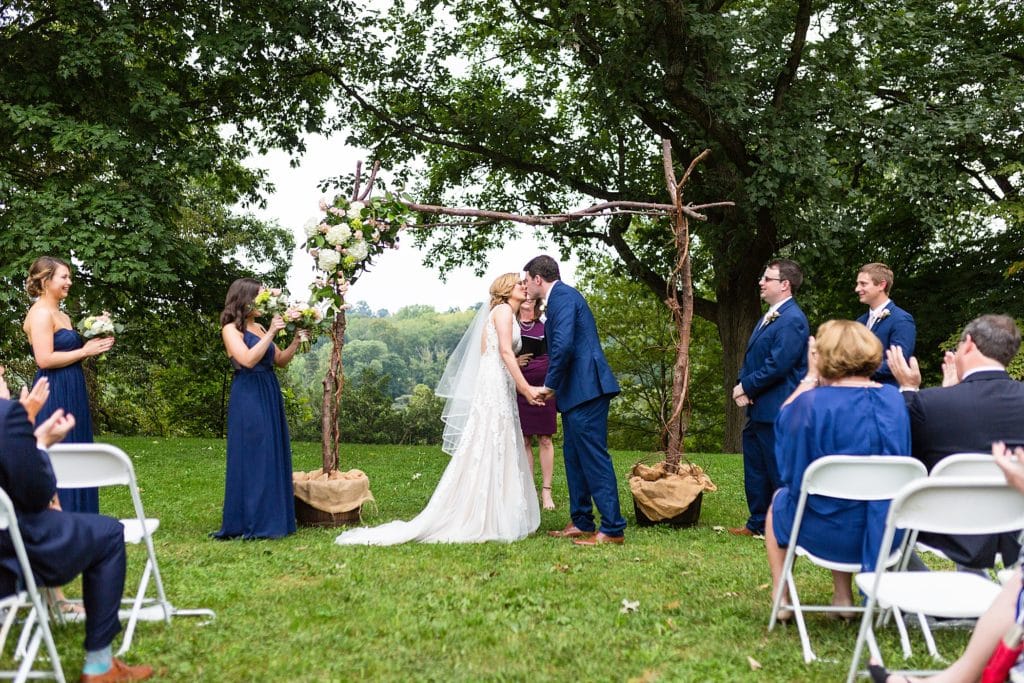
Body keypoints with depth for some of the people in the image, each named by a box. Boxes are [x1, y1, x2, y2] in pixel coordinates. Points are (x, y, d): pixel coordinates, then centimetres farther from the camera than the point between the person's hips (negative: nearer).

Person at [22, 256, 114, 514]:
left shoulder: (62, 315, 17)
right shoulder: (41, 313, -12)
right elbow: (45, 359, -20)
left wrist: (93, 344, 6)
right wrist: (84, 351, -13)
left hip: (70, 394, 10)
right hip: (55, 395, -10)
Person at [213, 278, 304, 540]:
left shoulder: (258, 328, 15)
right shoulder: (231, 329, -6)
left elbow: (280, 360, 18)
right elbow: (248, 359, -20)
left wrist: (296, 341, 5)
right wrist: (270, 334, -18)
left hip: (269, 396, 8)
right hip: (248, 398, -8)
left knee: (274, 457, 9)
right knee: (252, 458, -5)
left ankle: (271, 519, 18)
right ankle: (251, 523, 3)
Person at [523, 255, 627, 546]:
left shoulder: (562, 296, -11)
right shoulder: (560, 297, 21)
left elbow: (563, 345, -21)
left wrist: (549, 385, -12)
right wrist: (554, 385, 16)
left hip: (586, 389, -11)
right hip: (577, 391, 11)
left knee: (593, 457, -8)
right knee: (574, 457, 14)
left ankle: (612, 529, -4)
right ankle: (581, 523, 22)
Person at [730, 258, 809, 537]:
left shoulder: (792, 320, -16)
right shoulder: (768, 317, 16)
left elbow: (778, 365, -23)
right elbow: (751, 359, 17)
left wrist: (746, 387, -13)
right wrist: (742, 386, 0)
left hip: (777, 410, -10)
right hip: (758, 409, 10)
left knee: (780, 472, 0)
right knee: (755, 470, 17)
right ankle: (758, 524, 29)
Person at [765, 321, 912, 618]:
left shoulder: (812, 402, -20)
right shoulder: (894, 399, -4)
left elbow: (784, 419, 2)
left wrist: (810, 377, 11)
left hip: (826, 534, -4)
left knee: (779, 500, 30)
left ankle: (781, 597, 30)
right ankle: (843, 597, 38)